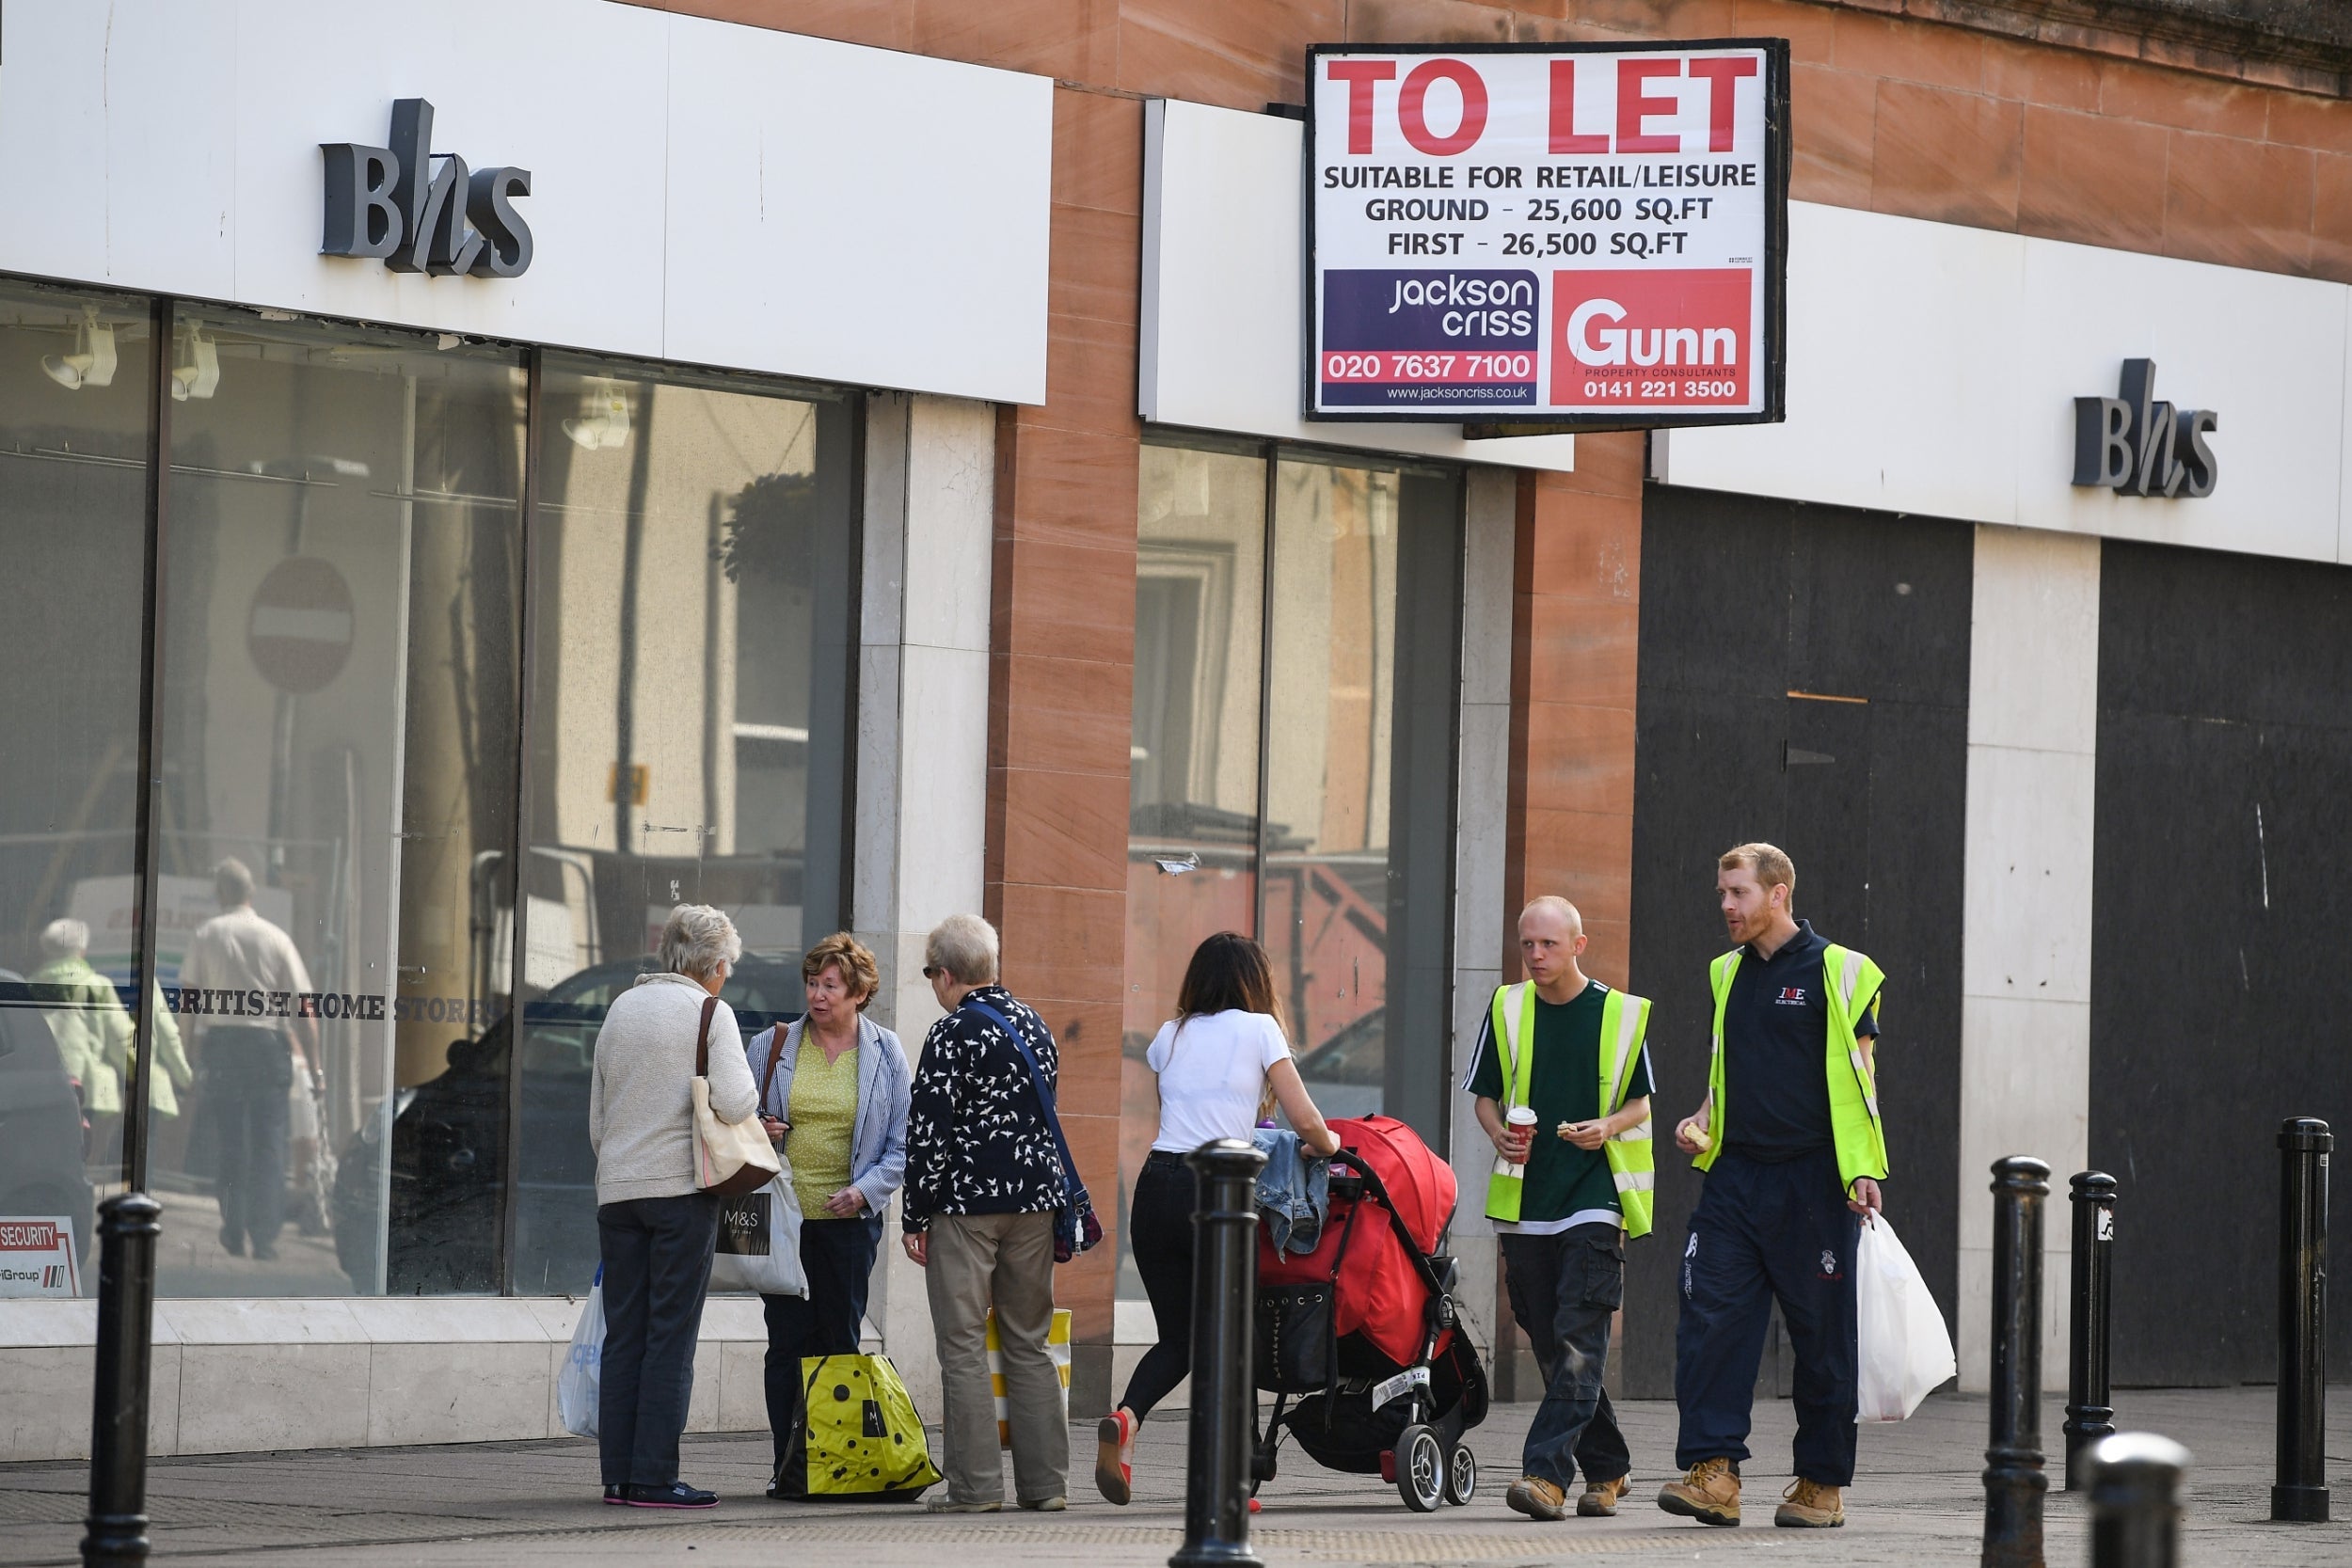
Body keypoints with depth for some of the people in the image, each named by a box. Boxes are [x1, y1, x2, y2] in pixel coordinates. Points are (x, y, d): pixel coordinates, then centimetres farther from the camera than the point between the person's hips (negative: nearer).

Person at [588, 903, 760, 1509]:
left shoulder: (620, 1010, 13)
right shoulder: (710, 1012, -4)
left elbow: (596, 1121, 16)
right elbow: (732, 1102, -16)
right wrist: (751, 1097, 5)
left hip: (617, 1188, 5)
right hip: (682, 1186, -5)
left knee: (623, 1336, 8)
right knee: (671, 1335, -3)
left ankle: (618, 1474, 6)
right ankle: (653, 1476, -6)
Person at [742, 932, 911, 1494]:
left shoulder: (886, 1053, 4)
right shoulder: (771, 1047, 7)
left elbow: (904, 1143, 3)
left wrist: (865, 1189, -11)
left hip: (849, 1217, -1)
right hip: (783, 1215, 1)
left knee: (841, 1340, 2)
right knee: (788, 1341, -2)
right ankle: (789, 1464, 0)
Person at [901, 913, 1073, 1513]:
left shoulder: (953, 1033, -12)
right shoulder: (1034, 1025, 10)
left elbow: (929, 1130, -14)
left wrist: (916, 1217, -7)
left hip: (967, 1204, -6)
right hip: (1034, 1200, 6)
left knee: (964, 1347, -1)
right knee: (1029, 1345, 12)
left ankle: (975, 1485, -3)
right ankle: (1045, 1481, 10)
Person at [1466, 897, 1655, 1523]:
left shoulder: (1621, 1013, 2)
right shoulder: (1507, 1009, 8)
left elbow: (1640, 1103, 8)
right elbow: (1486, 1095, 14)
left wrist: (1609, 1127, -14)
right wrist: (1499, 1134, -7)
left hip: (1595, 1194, -4)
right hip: (1524, 1199, 4)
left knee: (1578, 1337, -15)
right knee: (1551, 1346, 7)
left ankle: (1547, 1471, -21)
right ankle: (1606, 1468, 20)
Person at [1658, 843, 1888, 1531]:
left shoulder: (1835, 971, -2)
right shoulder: (1727, 974, 15)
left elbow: (1858, 1080, -3)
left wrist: (1865, 1171, -11)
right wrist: (1701, 1122, 5)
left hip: (1812, 1178, -5)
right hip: (1734, 1174, 5)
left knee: (1822, 1334, 2)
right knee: (1710, 1319, -9)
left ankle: (1822, 1482, 10)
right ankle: (1713, 1471, -12)